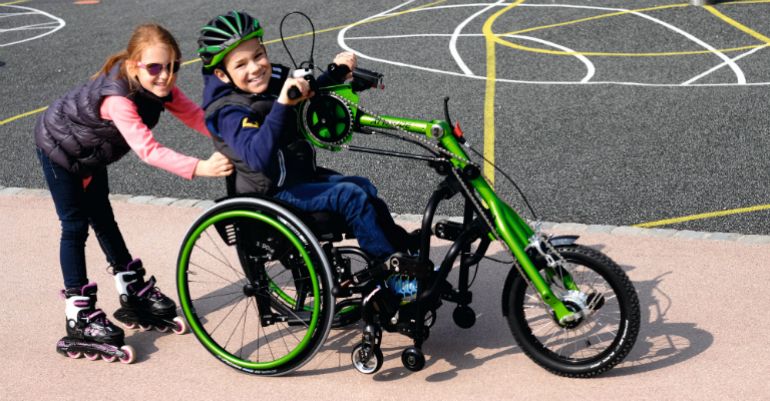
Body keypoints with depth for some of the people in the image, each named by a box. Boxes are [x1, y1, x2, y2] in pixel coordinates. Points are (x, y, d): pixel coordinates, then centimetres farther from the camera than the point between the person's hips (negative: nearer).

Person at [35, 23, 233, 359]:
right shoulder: (117, 97, -43)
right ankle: (79, 316, -1)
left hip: (91, 152, 8)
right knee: (75, 226, -7)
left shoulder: (157, 85, -19)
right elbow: (148, 149, -51)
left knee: (103, 219, 17)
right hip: (59, 148, -8)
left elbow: (193, 114, -22)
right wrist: (199, 168, -62)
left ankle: (134, 292, 27)